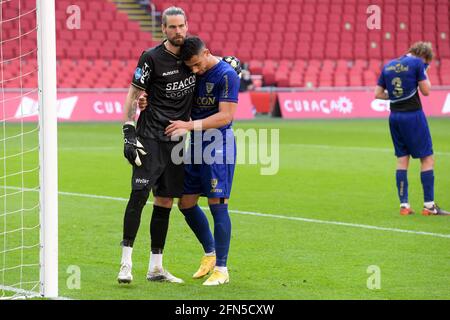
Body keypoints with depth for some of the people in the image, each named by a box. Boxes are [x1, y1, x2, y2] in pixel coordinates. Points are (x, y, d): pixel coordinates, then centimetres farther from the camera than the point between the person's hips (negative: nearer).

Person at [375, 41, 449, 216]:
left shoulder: (388, 66, 10)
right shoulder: (417, 63, -7)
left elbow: (378, 94, 9)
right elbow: (426, 91, -6)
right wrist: (424, 72, 8)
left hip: (395, 116, 6)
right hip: (413, 115, -6)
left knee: (402, 159, 10)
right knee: (427, 159, 1)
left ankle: (404, 205, 7)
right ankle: (429, 205, -2)